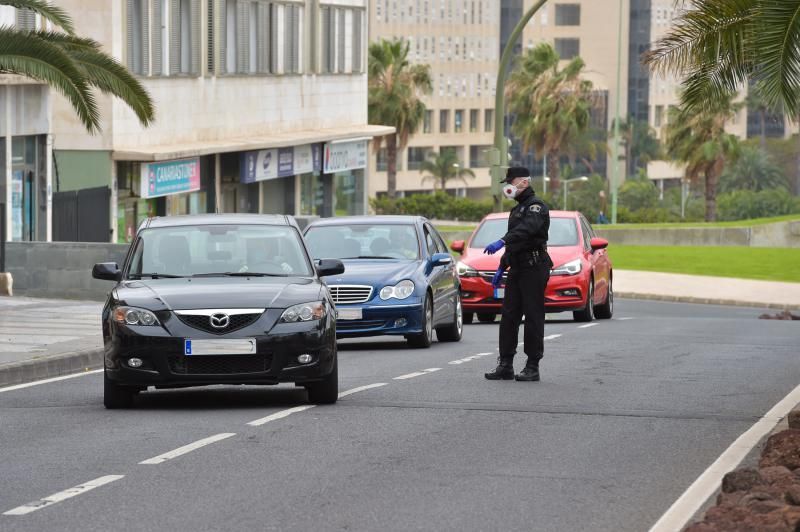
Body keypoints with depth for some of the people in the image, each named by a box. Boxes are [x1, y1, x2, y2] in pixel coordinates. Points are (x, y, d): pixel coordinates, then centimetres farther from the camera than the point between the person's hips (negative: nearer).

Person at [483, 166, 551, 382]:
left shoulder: (536, 206, -10)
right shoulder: (517, 209, 22)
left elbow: (528, 228, -31)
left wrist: (502, 242, -44)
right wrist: (501, 268, 25)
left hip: (534, 268, -10)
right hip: (517, 268, 10)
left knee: (533, 317, -6)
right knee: (508, 316, 5)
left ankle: (532, 367, -3)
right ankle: (505, 366, 7)